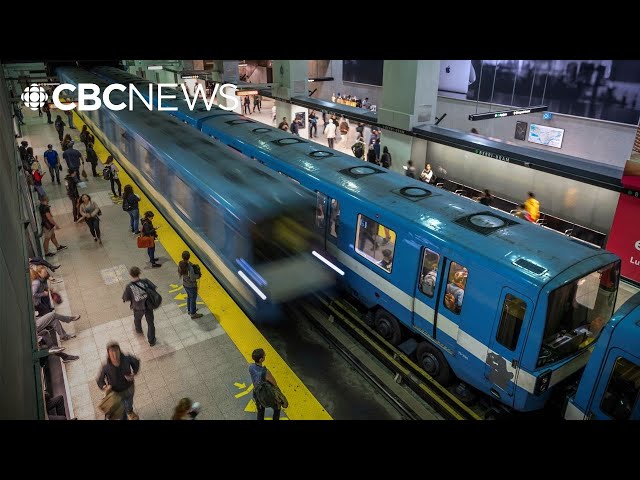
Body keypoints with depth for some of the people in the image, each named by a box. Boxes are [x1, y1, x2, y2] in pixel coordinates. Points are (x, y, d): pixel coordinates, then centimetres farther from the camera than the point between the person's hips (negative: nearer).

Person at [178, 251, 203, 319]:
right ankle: (193, 314, 32)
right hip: (191, 286, -7)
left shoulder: (180, 263, -12)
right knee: (193, 298, 14)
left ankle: (189, 310, 50)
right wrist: (198, 275, -13)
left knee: (189, 296, 29)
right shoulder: (190, 266, -35)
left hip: (185, 284, 7)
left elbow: (179, 273, 3)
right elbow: (192, 278, -30)